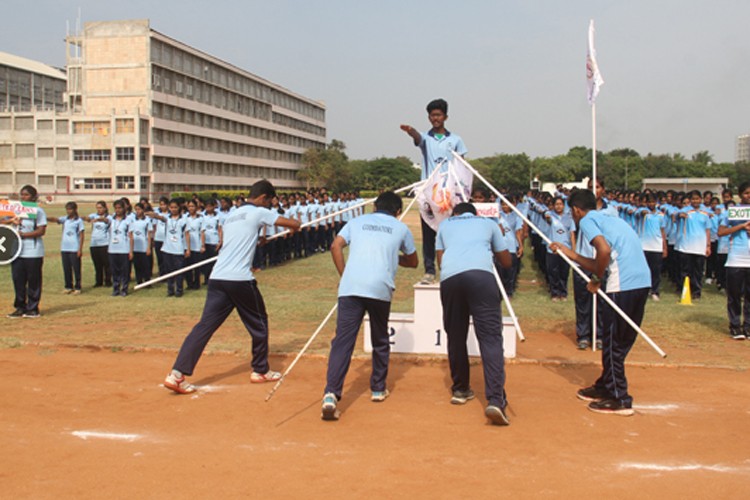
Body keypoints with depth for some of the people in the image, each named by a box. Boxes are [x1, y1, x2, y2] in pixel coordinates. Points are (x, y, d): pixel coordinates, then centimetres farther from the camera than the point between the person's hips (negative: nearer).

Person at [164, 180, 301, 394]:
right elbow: (294, 224, 1)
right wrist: (294, 226, 25)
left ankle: (177, 374, -8)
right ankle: (260, 370, 26)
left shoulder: (231, 215, 22)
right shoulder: (259, 212, 1)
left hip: (217, 278, 6)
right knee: (258, 322, 14)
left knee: (205, 326, 1)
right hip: (240, 280, -6)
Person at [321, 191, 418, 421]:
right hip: (380, 289, 0)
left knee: (342, 340, -6)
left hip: (350, 287, 0)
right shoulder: (401, 228, 21)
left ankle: (331, 394, -20)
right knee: (380, 341, 20)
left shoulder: (357, 221, 23)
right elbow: (413, 262, 32)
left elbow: (335, 246, 8)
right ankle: (378, 389, 30)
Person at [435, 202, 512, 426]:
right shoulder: (488, 223, 31)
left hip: (449, 277, 2)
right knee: (490, 337, -6)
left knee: (455, 337, 17)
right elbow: (506, 261, 35)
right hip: (481, 274, -2)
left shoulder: (445, 225, 33)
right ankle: (495, 399, -19)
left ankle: (460, 390, 28)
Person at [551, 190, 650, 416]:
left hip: (623, 285, -9)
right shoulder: (610, 219, 26)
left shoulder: (587, 220, 1)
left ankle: (619, 400, 7)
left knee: (612, 342, 2)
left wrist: (597, 280, -6)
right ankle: (605, 388, 32)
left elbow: (605, 251, -18)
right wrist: (571, 254, 33)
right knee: (622, 341, 19)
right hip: (643, 281, 9)